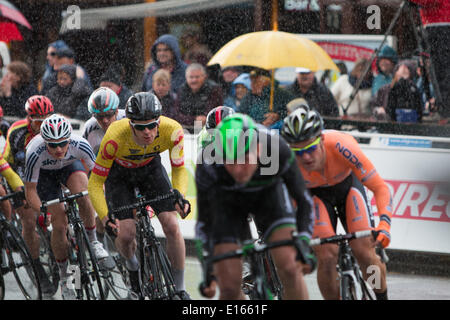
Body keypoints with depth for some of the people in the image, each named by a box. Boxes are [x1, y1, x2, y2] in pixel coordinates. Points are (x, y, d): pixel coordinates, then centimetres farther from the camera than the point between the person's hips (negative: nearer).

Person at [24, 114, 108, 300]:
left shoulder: (79, 145, -35)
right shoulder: (35, 153, -38)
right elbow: (30, 191, -27)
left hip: (70, 166, 1)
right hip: (44, 173, -1)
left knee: (82, 192, -33)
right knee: (59, 223, -11)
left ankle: (92, 240, -14)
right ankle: (64, 276, 7)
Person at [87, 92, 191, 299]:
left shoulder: (172, 130, -33)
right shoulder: (115, 137, -39)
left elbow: (179, 169, -16)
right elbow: (95, 182, -29)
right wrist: (105, 218, -42)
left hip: (151, 168, 2)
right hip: (119, 172, -2)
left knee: (172, 226, -14)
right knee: (126, 234, -15)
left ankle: (180, 289, 1)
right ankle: (131, 265, 22)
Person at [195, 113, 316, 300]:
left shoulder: (277, 151, -35)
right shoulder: (208, 164, -36)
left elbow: (302, 199, -20)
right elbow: (204, 219, -22)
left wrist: (303, 242, -31)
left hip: (268, 192, 0)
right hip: (226, 199, 0)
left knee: (289, 268, -21)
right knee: (229, 287, -13)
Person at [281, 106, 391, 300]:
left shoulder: (341, 146, -38)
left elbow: (380, 187, -34)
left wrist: (384, 225, -47)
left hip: (347, 185, 0)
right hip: (315, 194, 1)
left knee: (364, 252, -16)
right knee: (326, 258, -20)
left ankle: (382, 297, 9)